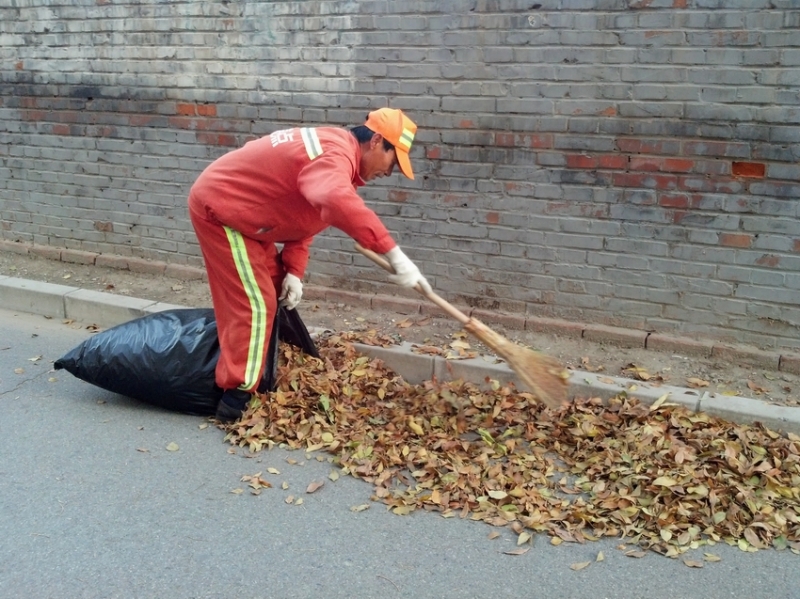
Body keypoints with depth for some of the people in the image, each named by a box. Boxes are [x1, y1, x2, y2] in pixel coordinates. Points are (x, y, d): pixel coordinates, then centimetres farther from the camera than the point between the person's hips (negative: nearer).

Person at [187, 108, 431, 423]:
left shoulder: (334, 148, 7)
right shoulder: (335, 155, -28)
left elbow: (301, 216, 11)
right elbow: (337, 201, -53)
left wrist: (293, 271, 0)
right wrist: (393, 252, -55)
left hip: (232, 204, 11)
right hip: (218, 208, -11)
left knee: (277, 287, 20)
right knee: (254, 302, -10)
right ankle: (236, 399, -3)